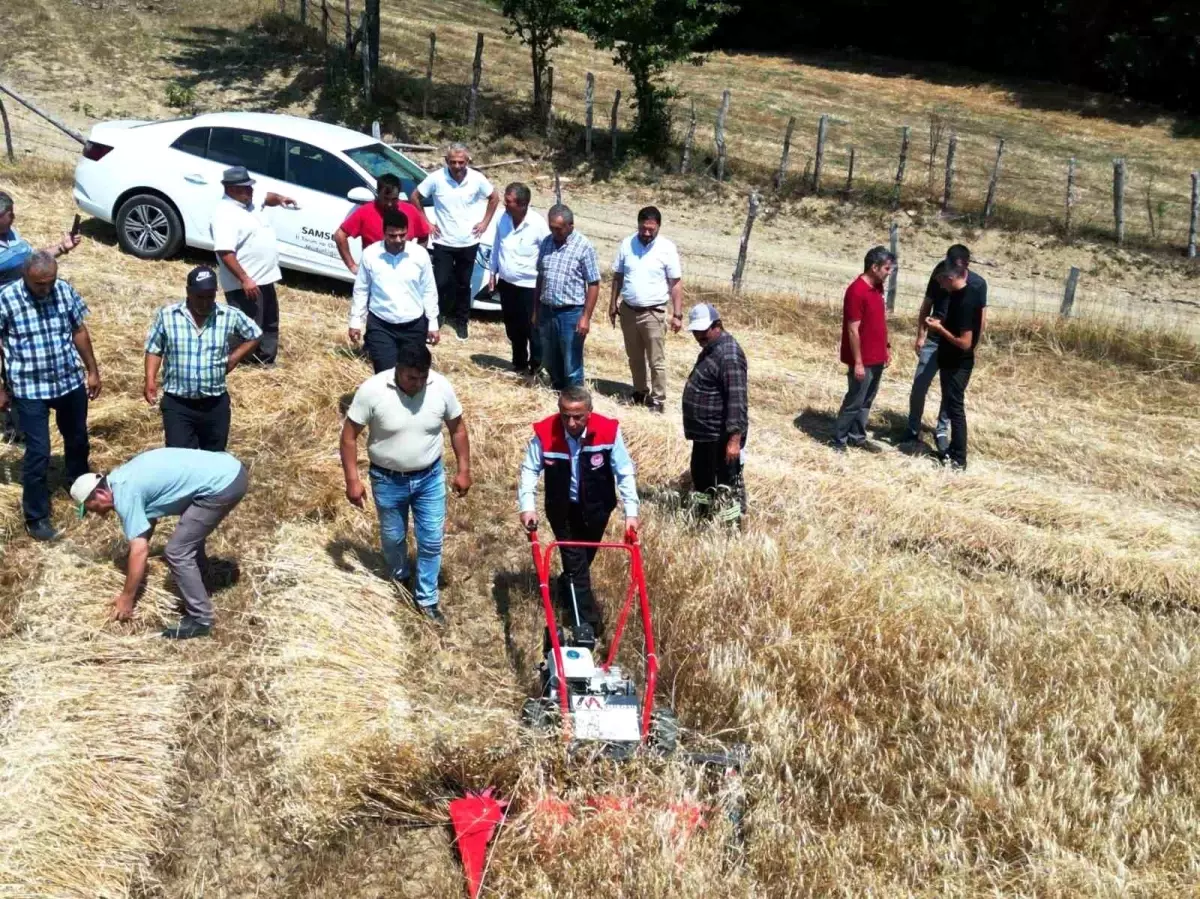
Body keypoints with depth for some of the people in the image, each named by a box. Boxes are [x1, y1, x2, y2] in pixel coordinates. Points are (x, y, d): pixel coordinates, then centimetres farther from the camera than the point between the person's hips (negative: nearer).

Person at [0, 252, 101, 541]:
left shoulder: (65, 290, -6)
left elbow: (79, 332, 7)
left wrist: (92, 371, 11)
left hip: (71, 381, 4)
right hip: (30, 389, -4)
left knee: (77, 440, 22)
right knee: (38, 452, -2)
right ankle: (36, 517, 13)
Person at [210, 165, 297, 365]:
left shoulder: (251, 201, 8)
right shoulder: (225, 214, -21)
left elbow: (267, 198, 30)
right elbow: (225, 252, -27)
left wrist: (279, 198, 6)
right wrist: (244, 279, -29)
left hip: (265, 278, 10)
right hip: (245, 284, -10)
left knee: (270, 324, 20)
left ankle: (266, 361, 31)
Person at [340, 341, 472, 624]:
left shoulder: (441, 387, -16)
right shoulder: (372, 390, -23)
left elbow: (457, 428, -1)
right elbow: (349, 435, -14)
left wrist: (464, 470, -1)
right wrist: (352, 480, -14)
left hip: (430, 477, 1)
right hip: (388, 480, -1)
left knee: (431, 541, 8)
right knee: (393, 538, 19)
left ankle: (427, 599, 27)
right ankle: (400, 578, 49)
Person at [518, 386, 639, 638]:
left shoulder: (609, 431, -25)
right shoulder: (544, 433, -24)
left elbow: (625, 473, -18)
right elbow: (530, 470, -13)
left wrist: (631, 512, -23)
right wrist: (527, 506, -25)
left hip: (596, 507, 1)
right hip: (562, 508, -1)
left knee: (584, 557, 20)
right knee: (575, 560, -2)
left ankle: (568, 591, 48)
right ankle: (588, 618, 8)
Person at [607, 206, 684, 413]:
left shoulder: (667, 248, -10)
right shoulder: (627, 244, -1)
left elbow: (676, 283, -7)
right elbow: (618, 276, 9)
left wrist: (677, 314, -10)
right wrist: (613, 304, 8)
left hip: (653, 313, -4)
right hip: (628, 310, 4)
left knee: (656, 361, -1)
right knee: (634, 358, 17)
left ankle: (658, 400, 8)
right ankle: (640, 392, 33)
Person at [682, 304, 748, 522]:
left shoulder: (729, 355, -22)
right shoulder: (711, 348, 11)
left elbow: (737, 399, -28)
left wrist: (735, 438, -32)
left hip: (720, 436, -11)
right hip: (704, 433, 11)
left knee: (727, 485, -1)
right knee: (701, 477, 23)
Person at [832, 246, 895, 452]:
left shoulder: (877, 288, 7)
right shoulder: (857, 291, -21)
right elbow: (853, 331, -21)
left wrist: (886, 347, 17)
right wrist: (858, 362, -20)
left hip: (877, 358, 9)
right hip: (863, 360, -9)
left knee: (866, 401, 16)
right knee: (854, 401, 1)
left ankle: (857, 437, 28)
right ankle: (839, 440, 13)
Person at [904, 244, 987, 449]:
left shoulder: (978, 284, -11)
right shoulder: (939, 276, -6)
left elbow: (981, 320, -5)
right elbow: (926, 306, 3)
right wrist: (921, 335, -1)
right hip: (933, 340, 1)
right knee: (919, 386, 0)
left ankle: (942, 430, 20)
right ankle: (913, 428, 15)